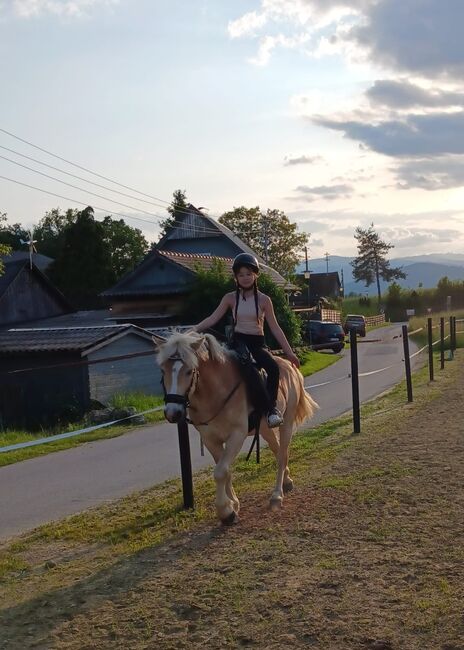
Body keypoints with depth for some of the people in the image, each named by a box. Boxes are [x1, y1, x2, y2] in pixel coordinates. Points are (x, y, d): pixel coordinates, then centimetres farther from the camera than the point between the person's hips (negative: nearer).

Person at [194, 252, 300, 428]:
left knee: (273, 367, -31)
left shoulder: (264, 300, 2)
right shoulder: (230, 298, 6)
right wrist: (195, 329, -16)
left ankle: (272, 407, -20)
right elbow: (213, 318, 1)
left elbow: (275, 328, 3)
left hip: (257, 343, -1)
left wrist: (289, 352, 1)